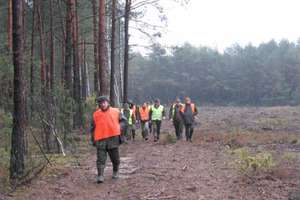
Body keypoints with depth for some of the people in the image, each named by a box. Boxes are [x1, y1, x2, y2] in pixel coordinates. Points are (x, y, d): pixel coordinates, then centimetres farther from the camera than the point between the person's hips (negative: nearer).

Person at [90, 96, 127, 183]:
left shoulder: (116, 112, 2)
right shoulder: (96, 114, 5)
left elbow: (123, 120, 13)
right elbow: (93, 128, 12)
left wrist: (119, 127, -5)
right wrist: (93, 139, 7)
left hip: (113, 138, 0)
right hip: (100, 140, 0)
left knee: (115, 157, 12)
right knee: (101, 159, -6)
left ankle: (115, 172, 33)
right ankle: (100, 175, -5)